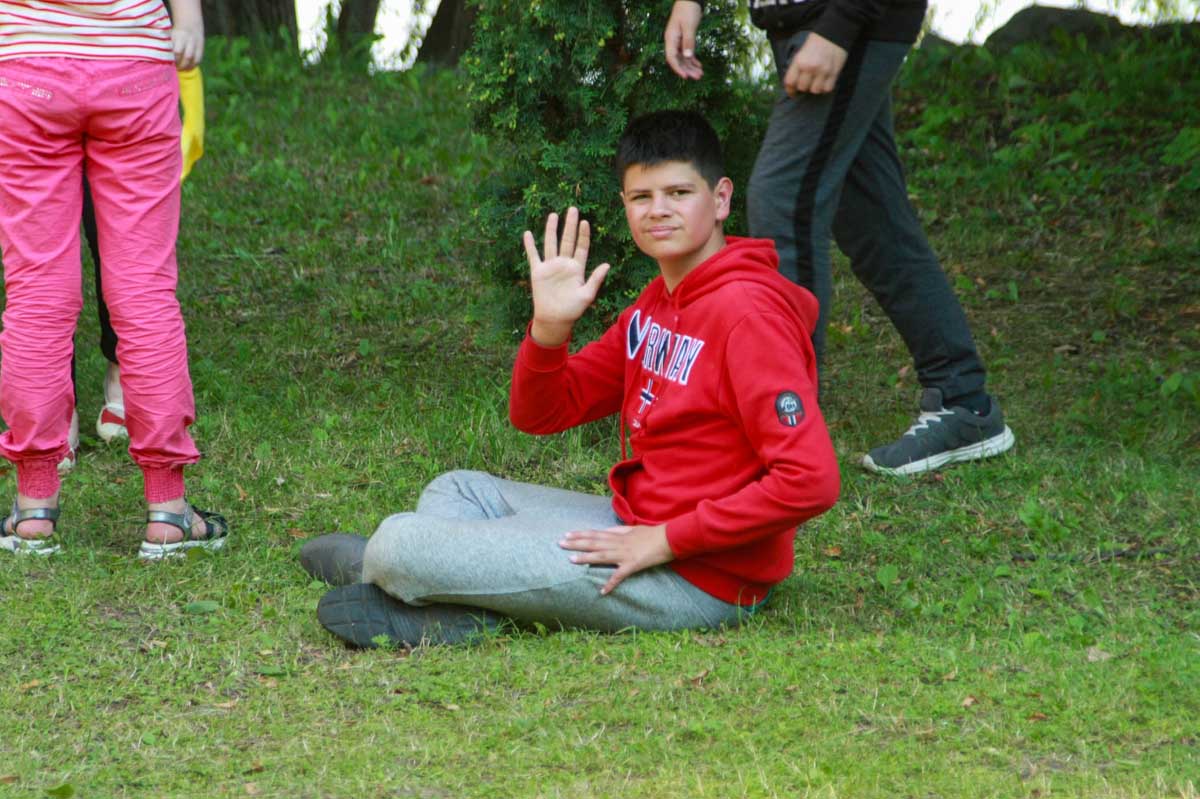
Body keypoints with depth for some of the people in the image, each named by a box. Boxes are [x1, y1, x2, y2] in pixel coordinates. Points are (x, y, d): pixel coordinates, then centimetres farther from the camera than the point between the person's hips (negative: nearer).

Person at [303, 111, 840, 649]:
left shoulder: (746, 311, -17)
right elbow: (539, 414, 12)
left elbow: (810, 480, -25)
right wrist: (550, 326, -10)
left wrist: (664, 541, -21)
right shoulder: (656, 303, 12)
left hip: (697, 578, -10)